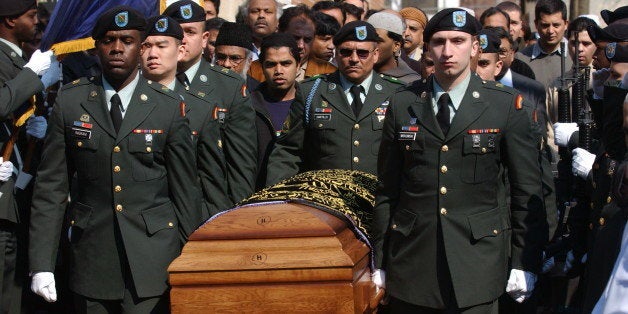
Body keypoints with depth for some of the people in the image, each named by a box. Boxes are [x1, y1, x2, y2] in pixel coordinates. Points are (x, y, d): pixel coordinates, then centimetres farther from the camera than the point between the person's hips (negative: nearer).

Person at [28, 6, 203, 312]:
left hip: (152, 262, -1)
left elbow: (186, 191, 4)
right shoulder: (69, 101, 4)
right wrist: (41, 264, -2)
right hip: (91, 261, 1)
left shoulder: (169, 107, 1)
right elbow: (51, 186, 3)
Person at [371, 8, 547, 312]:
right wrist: (379, 261, 8)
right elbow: (387, 189, 9)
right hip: (411, 260, 2)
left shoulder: (507, 104, 0)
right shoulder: (403, 103, 6)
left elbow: (527, 189, 2)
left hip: (477, 258, -2)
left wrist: (525, 262, -1)